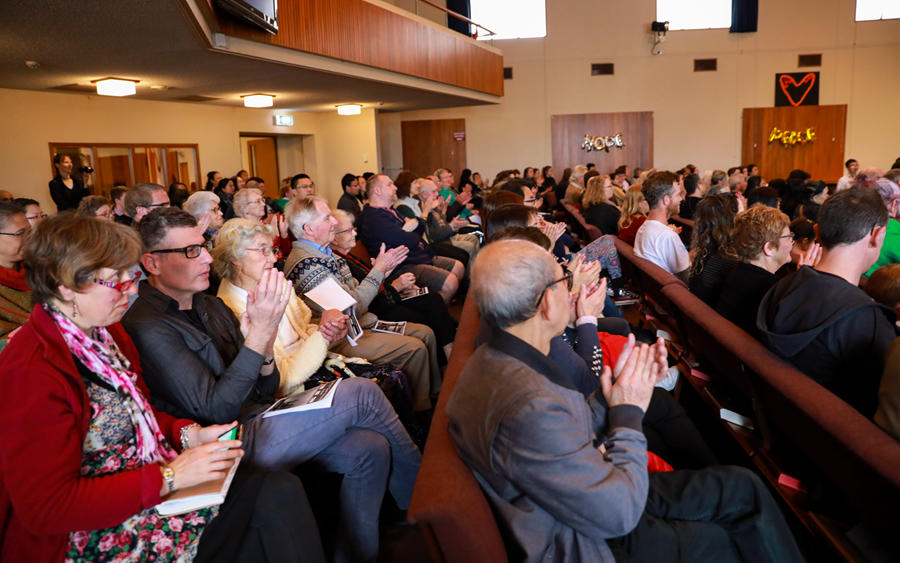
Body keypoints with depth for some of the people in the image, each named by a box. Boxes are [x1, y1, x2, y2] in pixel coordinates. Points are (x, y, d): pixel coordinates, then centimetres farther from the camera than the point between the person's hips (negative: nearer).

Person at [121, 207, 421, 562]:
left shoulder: (210, 307, 14)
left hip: (259, 418, 8)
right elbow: (216, 409, -19)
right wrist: (259, 332, -23)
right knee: (360, 393, -15)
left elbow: (265, 392, 12)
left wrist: (266, 348, -10)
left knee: (369, 449, -12)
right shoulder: (147, 326, -12)